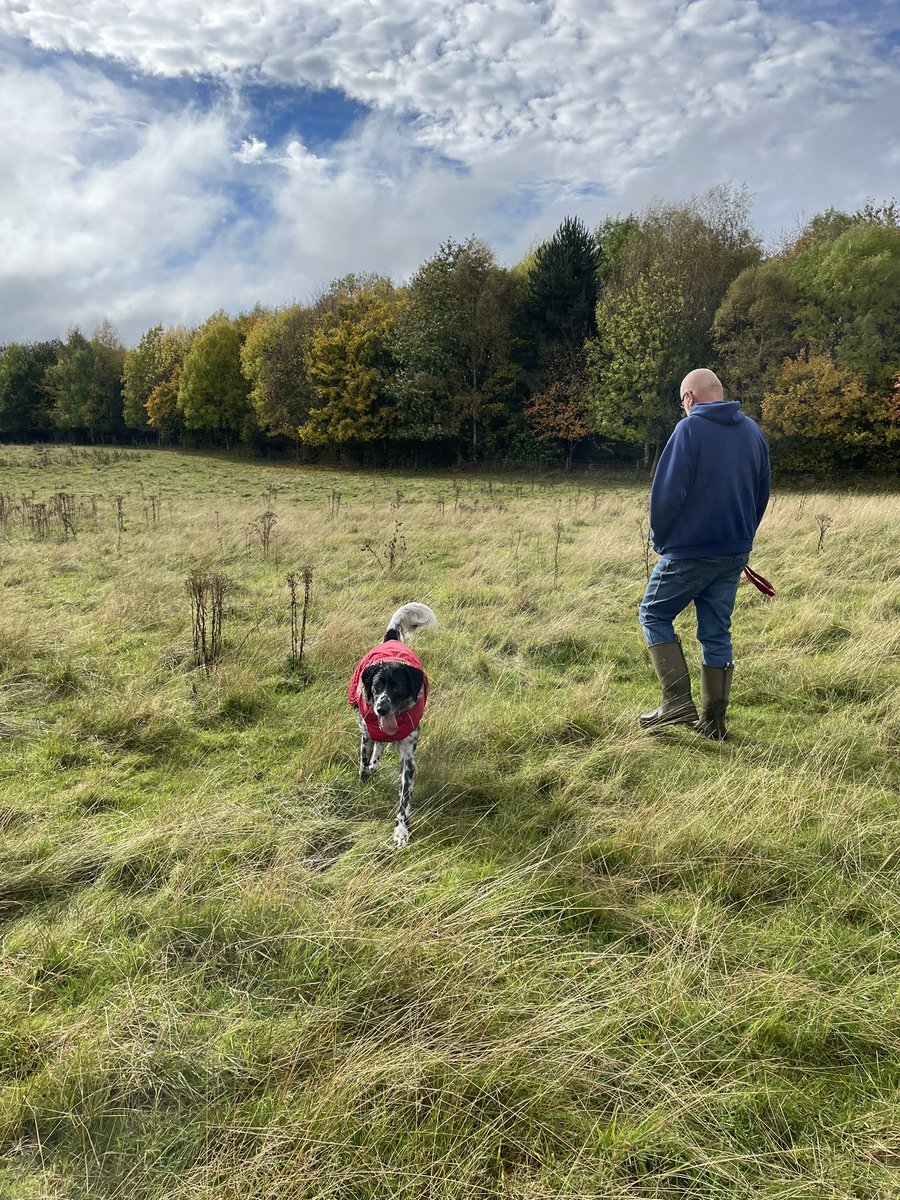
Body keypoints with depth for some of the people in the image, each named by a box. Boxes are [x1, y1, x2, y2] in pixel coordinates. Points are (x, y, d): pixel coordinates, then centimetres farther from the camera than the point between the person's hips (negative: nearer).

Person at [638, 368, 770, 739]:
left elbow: (667, 492, -15)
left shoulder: (689, 429, -12)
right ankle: (713, 721, 16)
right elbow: (762, 493, 16)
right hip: (736, 553, 7)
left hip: (689, 551, -6)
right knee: (717, 633, 11)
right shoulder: (754, 431, 10)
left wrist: (660, 539, -1)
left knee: (654, 615, 9)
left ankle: (678, 701, -1)